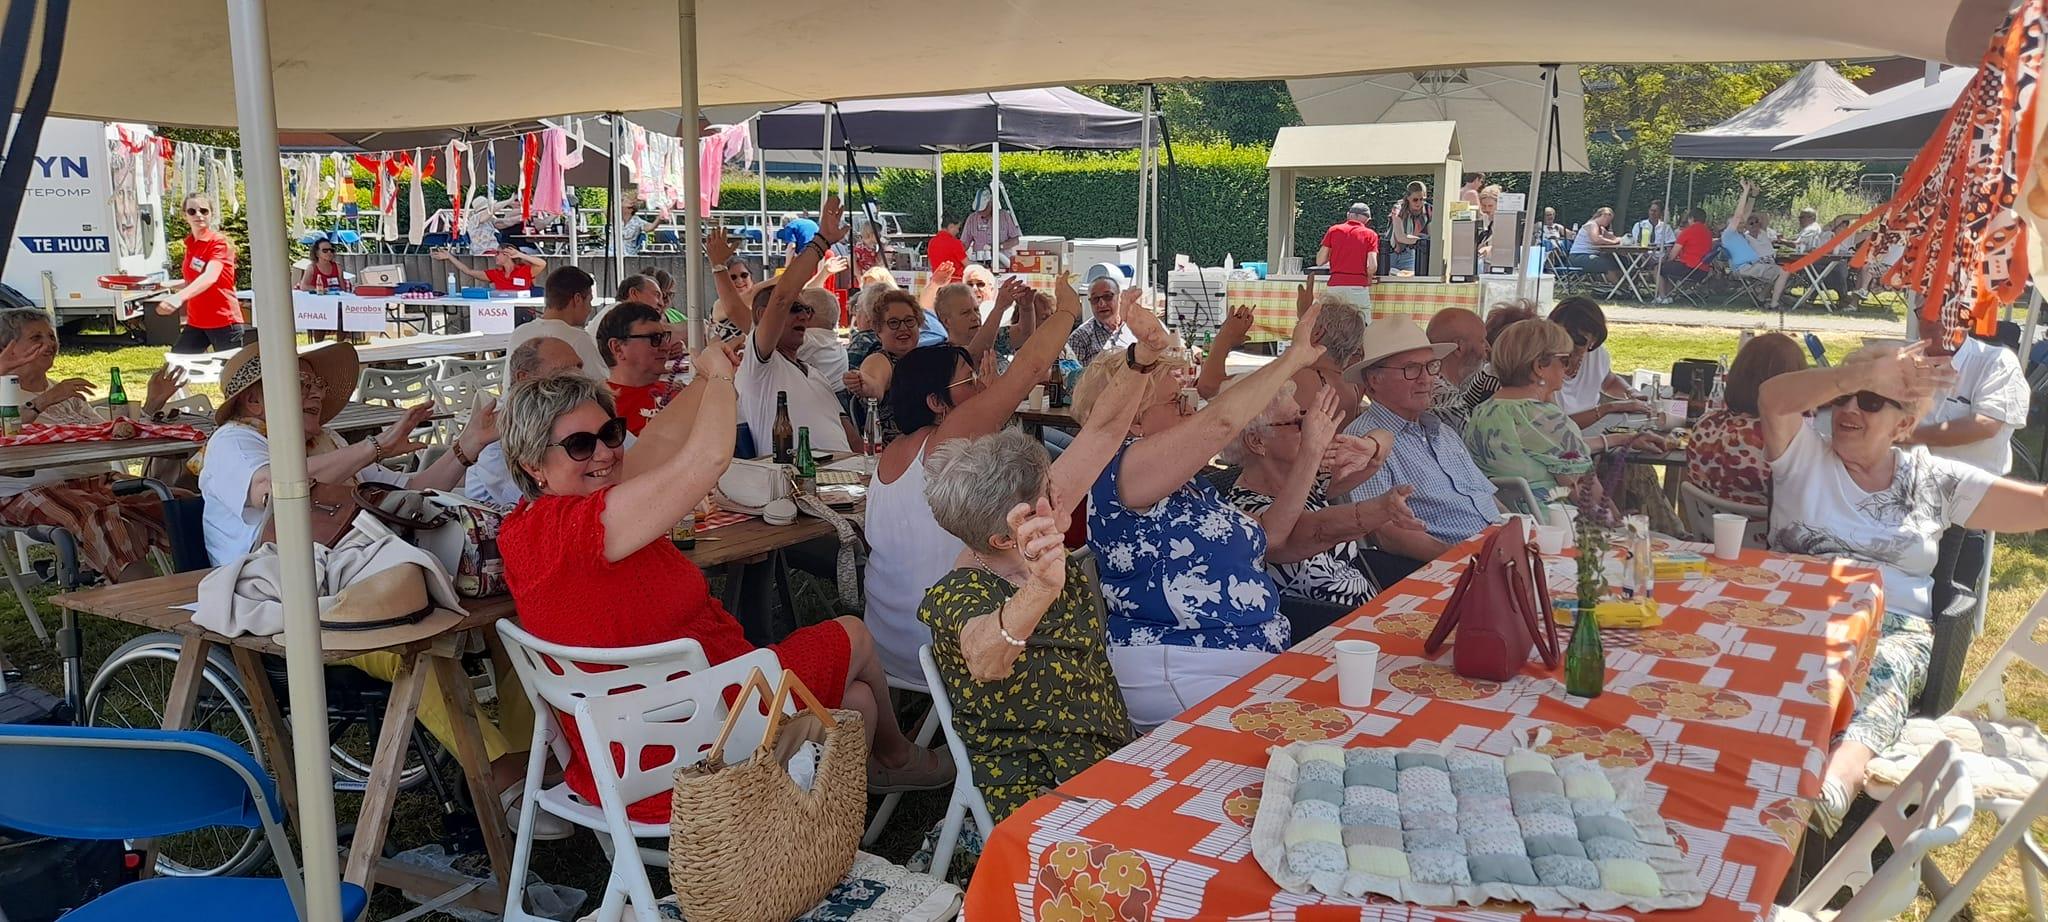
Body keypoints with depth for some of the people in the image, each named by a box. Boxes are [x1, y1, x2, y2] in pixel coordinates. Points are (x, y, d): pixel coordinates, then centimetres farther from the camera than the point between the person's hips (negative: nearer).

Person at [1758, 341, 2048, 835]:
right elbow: (1773, 397, -8)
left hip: (1898, 627, 1)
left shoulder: (1934, 479, 17)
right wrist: (1867, 373, -14)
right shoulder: (1804, 456, 13)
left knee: (1882, 682, -37)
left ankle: (1831, 787, -65)